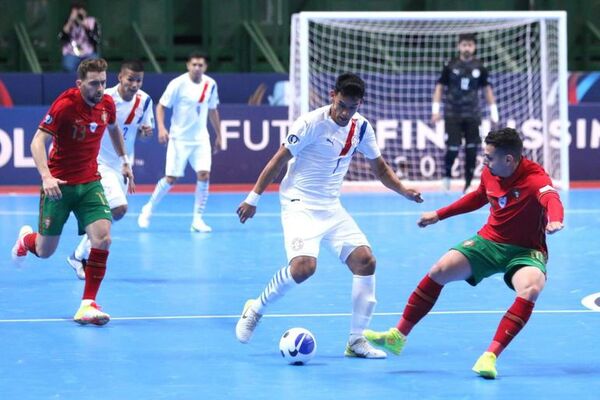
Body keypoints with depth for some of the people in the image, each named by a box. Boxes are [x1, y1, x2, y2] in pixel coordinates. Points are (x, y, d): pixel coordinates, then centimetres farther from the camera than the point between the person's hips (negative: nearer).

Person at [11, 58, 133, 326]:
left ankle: (88, 304, -10)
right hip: (59, 184, -4)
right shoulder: (65, 105, -20)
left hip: (89, 183, 4)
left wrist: (124, 161, 25)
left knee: (102, 237, -18)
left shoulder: (106, 103, -3)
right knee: (44, 251, 8)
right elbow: (38, 141, -22)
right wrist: (46, 176, -36)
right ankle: (27, 238, 47)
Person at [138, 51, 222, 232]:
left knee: (204, 175, -13)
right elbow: (161, 106, -8)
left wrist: (218, 135, 18)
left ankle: (197, 219, -3)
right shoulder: (178, 84, -12)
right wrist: (161, 128, -22)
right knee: (171, 178, -3)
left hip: (201, 139, 3)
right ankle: (148, 209, 21)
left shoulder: (210, 84, 1)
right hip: (179, 138, -3)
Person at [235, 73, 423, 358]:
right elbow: (279, 159, -9)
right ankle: (255, 310, -1)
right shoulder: (311, 123, -16)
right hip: (299, 204, -6)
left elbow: (380, 168, 14)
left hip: (331, 207, 6)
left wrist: (404, 191, -3)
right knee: (304, 266, -26)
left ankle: (356, 340, 1)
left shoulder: (361, 127, 2)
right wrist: (253, 198, -9)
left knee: (365, 261, -9)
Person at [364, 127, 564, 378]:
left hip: (525, 251, -5)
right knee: (440, 270, -10)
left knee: (531, 289, -35)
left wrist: (555, 220, -72)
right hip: (489, 240, 5)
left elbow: (551, 199, -48)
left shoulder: (534, 178, -25)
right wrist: (439, 215, 23)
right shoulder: (490, 173, -5)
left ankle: (490, 356, -29)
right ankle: (397, 337, 5)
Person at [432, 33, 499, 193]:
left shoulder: (479, 67, 3)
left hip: (472, 115, 2)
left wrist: (493, 111, 8)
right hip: (452, 114, -2)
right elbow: (439, 87, 3)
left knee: (472, 150, -3)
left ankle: (468, 186, 6)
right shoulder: (450, 66, -2)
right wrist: (435, 109, -4)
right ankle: (447, 176, 20)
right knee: (453, 149, -9)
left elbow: (487, 89, 12)